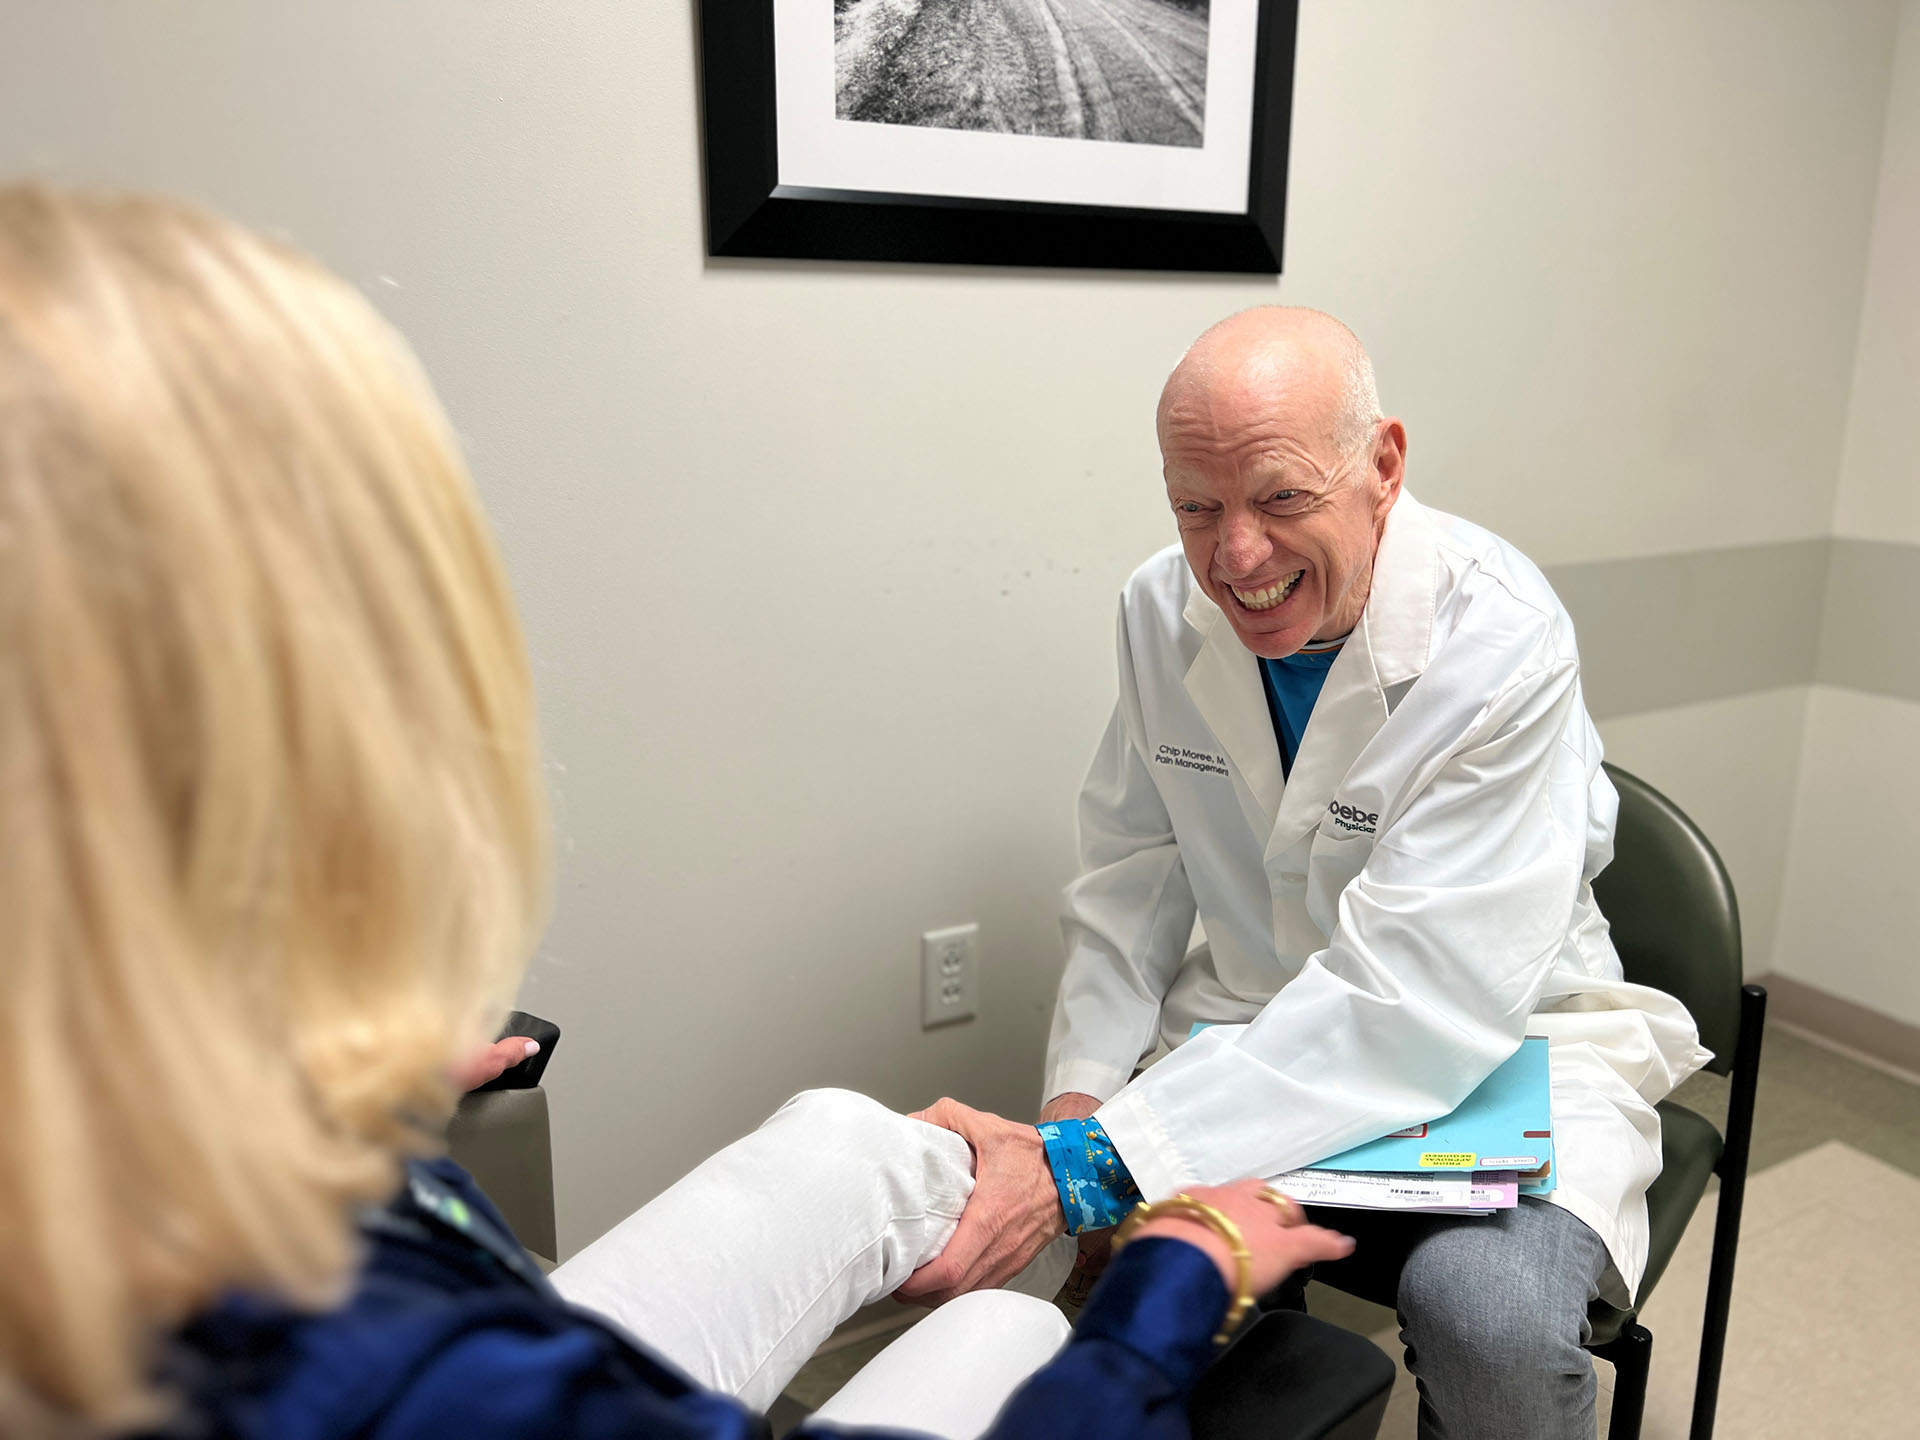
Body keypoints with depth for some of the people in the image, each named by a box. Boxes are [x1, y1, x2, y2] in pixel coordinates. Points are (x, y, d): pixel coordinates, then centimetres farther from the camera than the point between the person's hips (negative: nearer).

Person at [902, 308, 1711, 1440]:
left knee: (1489, 1313, -30)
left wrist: (1089, 1170, -37)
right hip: (1264, 1022, 4)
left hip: (1504, 1038, -3)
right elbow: (1133, 874, 4)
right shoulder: (1164, 608, -7)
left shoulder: (1503, 645, -25)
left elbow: (1410, 1001, -31)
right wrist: (1080, 1097, -11)